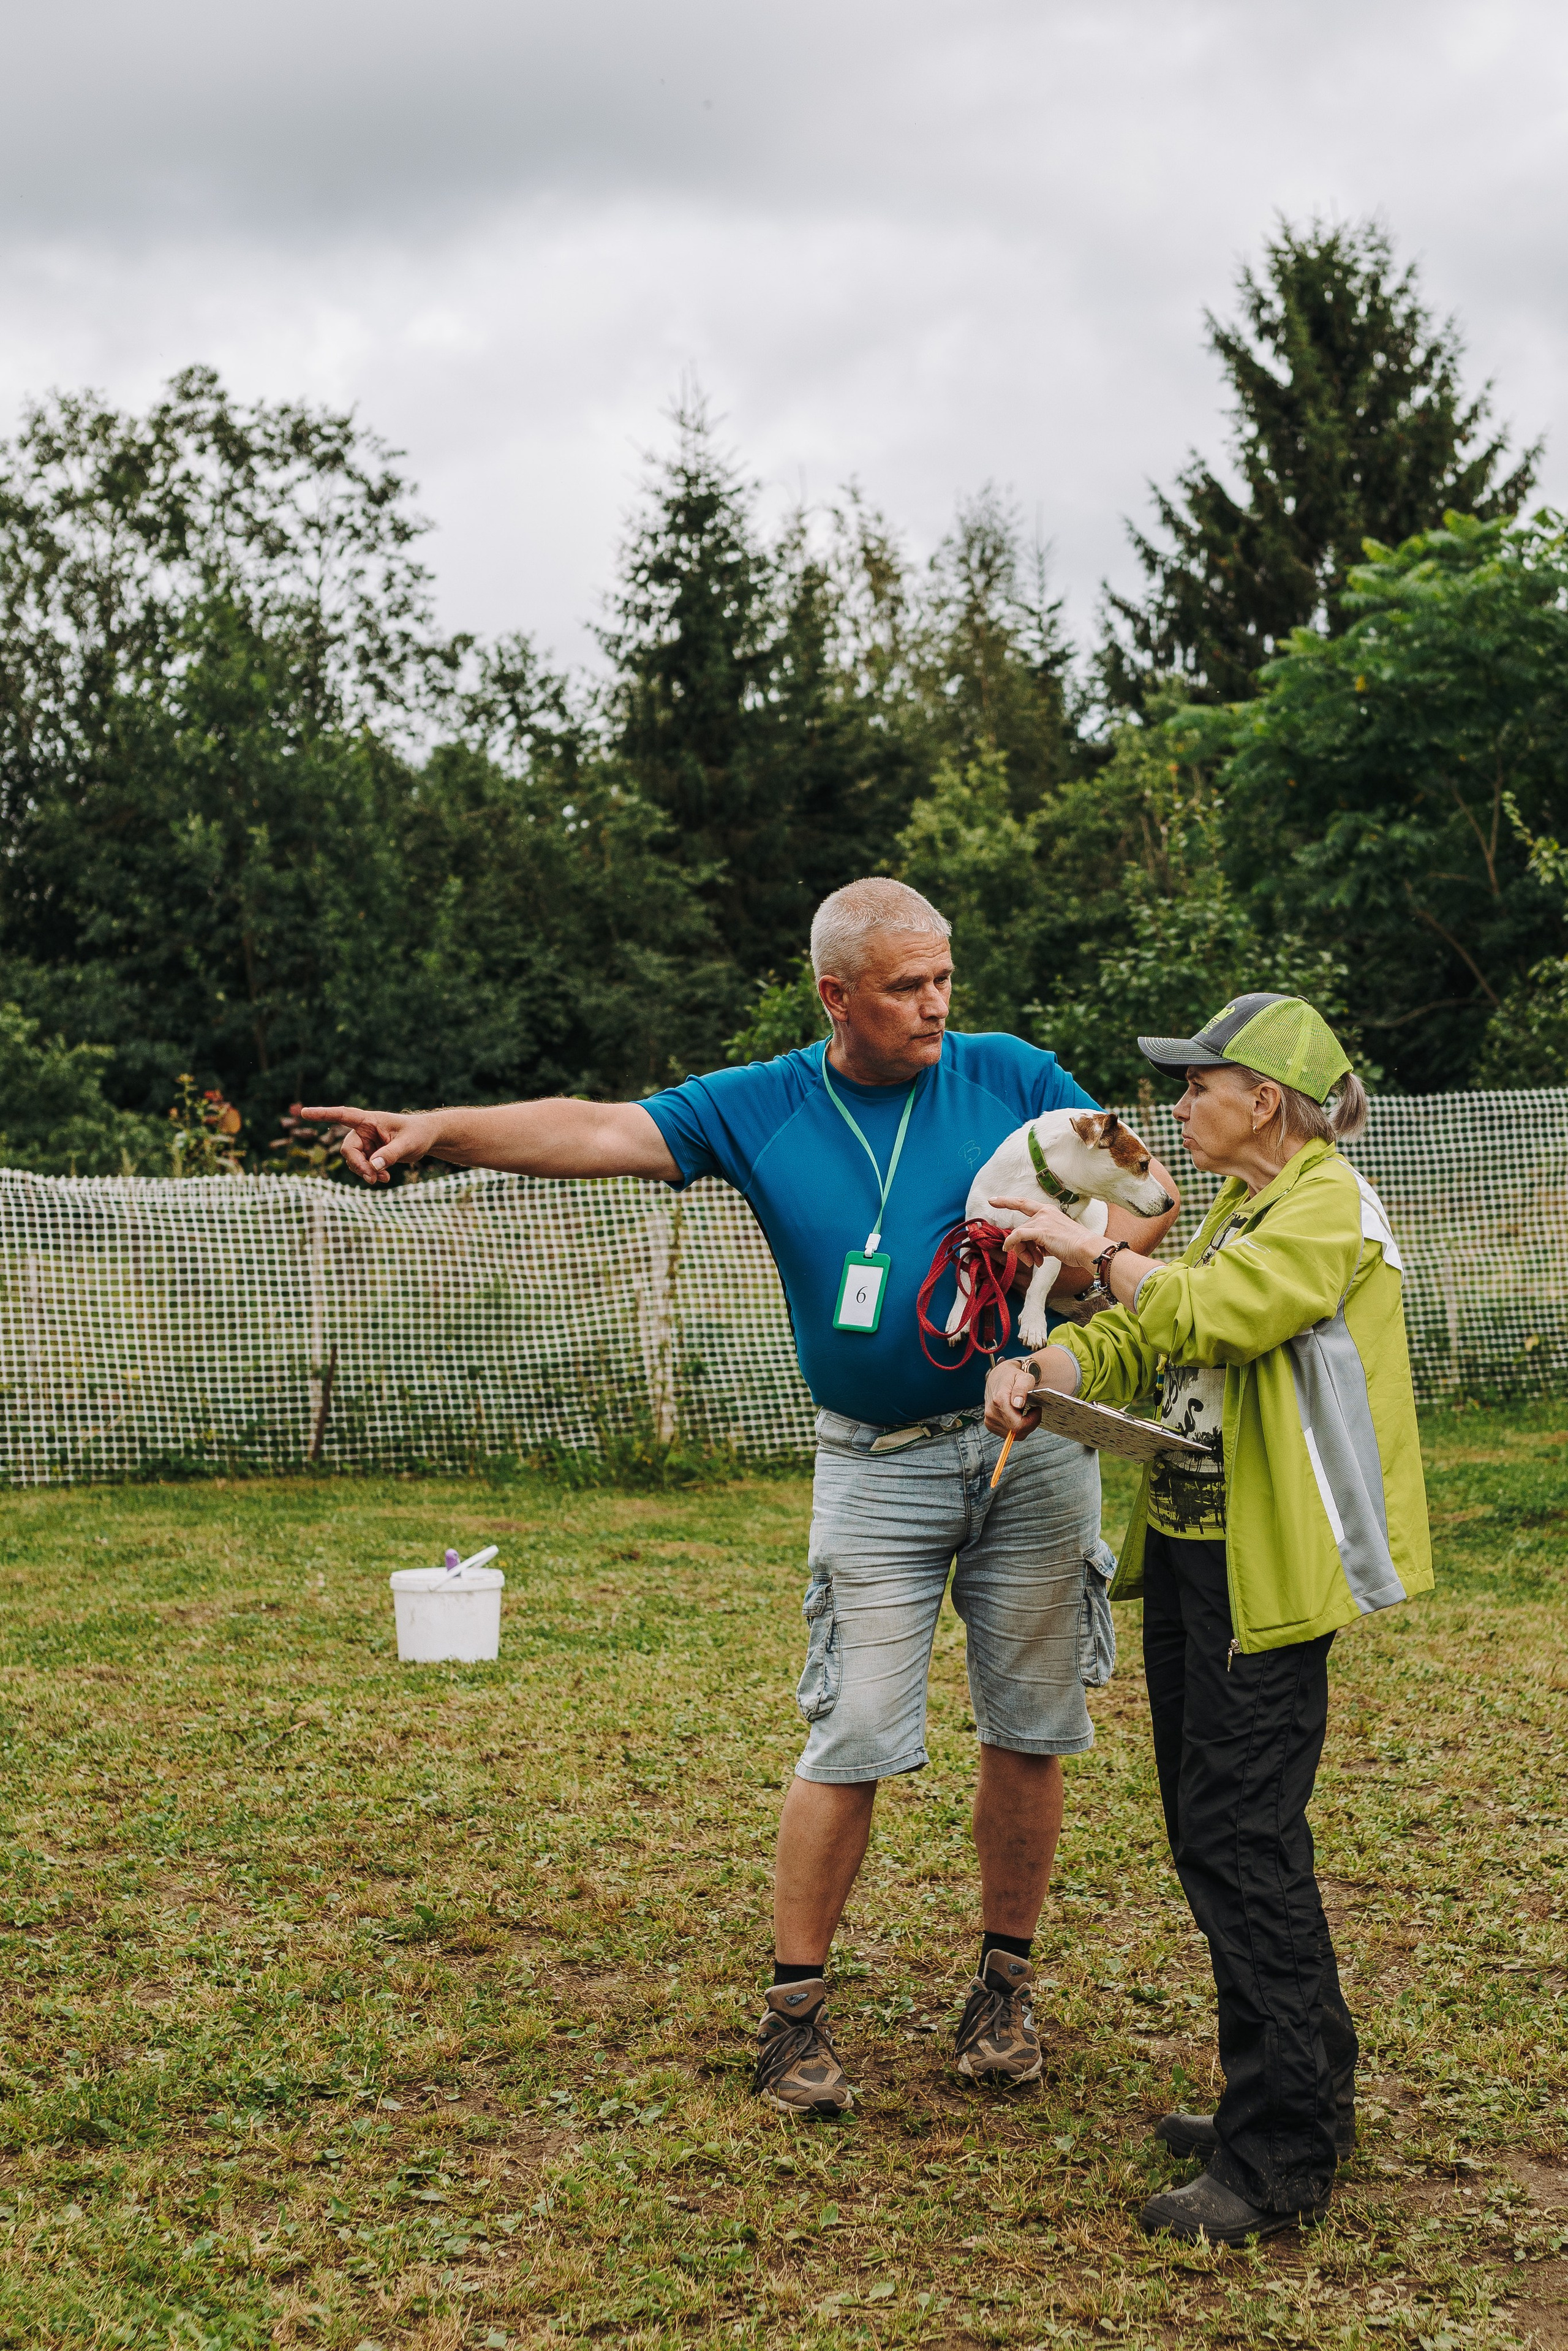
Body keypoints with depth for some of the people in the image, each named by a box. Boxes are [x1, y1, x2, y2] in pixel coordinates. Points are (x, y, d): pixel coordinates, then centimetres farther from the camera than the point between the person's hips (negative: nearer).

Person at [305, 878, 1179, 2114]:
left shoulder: (1011, 1076, 0)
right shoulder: (761, 1108, -1)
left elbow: (1149, 1189, 4)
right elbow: (596, 1132, -13)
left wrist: (1082, 1257, -17)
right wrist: (438, 1128, -27)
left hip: (1035, 1441, 1)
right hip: (878, 1465, -1)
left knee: (1028, 1728, 7)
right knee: (854, 1736, -5)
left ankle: (1005, 1981, 24)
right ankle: (795, 2009, 8)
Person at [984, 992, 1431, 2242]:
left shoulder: (1330, 1203, -12)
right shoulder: (1236, 1208, 18)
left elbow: (1208, 1315, -26)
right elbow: (1139, 1339, 12)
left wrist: (1091, 1246, -13)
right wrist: (1040, 1370, -7)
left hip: (1266, 1569, -10)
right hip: (1189, 1546, 10)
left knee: (1244, 1844, -8)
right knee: (1209, 1830, 14)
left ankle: (1279, 2158, 1)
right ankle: (1308, 2091, 27)